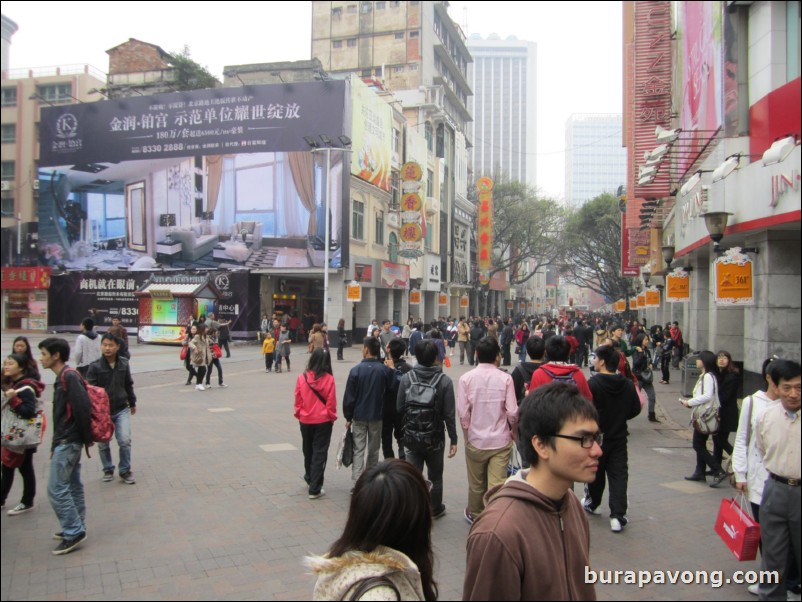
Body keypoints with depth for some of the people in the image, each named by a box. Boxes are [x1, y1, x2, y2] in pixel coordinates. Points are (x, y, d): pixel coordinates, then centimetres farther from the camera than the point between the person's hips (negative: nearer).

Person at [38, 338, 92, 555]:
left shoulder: (69, 377, -17)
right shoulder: (62, 378, 13)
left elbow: (83, 408, -23)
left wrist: (87, 438, -16)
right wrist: (55, 444, 17)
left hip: (68, 442, -10)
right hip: (66, 441, 10)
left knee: (56, 489, -6)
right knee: (73, 486, 14)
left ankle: (73, 532, 0)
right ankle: (75, 529, 23)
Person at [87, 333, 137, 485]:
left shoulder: (124, 364, 0)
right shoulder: (95, 366, -10)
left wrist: (132, 403, 20)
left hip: (121, 409, 1)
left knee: (125, 441, -5)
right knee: (103, 443, 11)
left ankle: (125, 470, 13)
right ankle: (108, 469, 33)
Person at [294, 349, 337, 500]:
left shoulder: (302, 378, -9)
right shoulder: (329, 379, -14)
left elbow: (298, 400, -1)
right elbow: (331, 402, -9)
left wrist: (299, 415, 14)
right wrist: (332, 417, 6)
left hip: (305, 421, 3)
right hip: (323, 421, -3)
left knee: (308, 451, 21)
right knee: (320, 453, 4)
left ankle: (310, 478, 42)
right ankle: (315, 489, 3)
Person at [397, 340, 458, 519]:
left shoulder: (406, 378, -8)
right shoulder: (445, 381, -12)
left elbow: (399, 408, -4)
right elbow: (449, 414, -11)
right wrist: (453, 440, -2)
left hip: (411, 437, 0)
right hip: (435, 438, 0)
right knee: (435, 477, 19)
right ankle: (436, 509, 36)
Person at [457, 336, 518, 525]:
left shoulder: (466, 378, -9)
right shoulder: (505, 378, -11)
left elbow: (463, 412, -9)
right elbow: (512, 412, -10)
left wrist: (467, 434, 8)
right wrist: (513, 429, 11)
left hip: (475, 439, 2)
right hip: (501, 440, -1)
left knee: (476, 483, 19)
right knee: (497, 485, 3)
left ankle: (475, 514, 39)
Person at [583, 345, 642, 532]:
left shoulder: (593, 384, -20)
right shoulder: (628, 384, -4)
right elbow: (635, 409, 3)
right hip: (619, 437, 3)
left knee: (595, 473, 17)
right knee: (619, 475, 4)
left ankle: (592, 503, 38)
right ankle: (617, 515, -4)